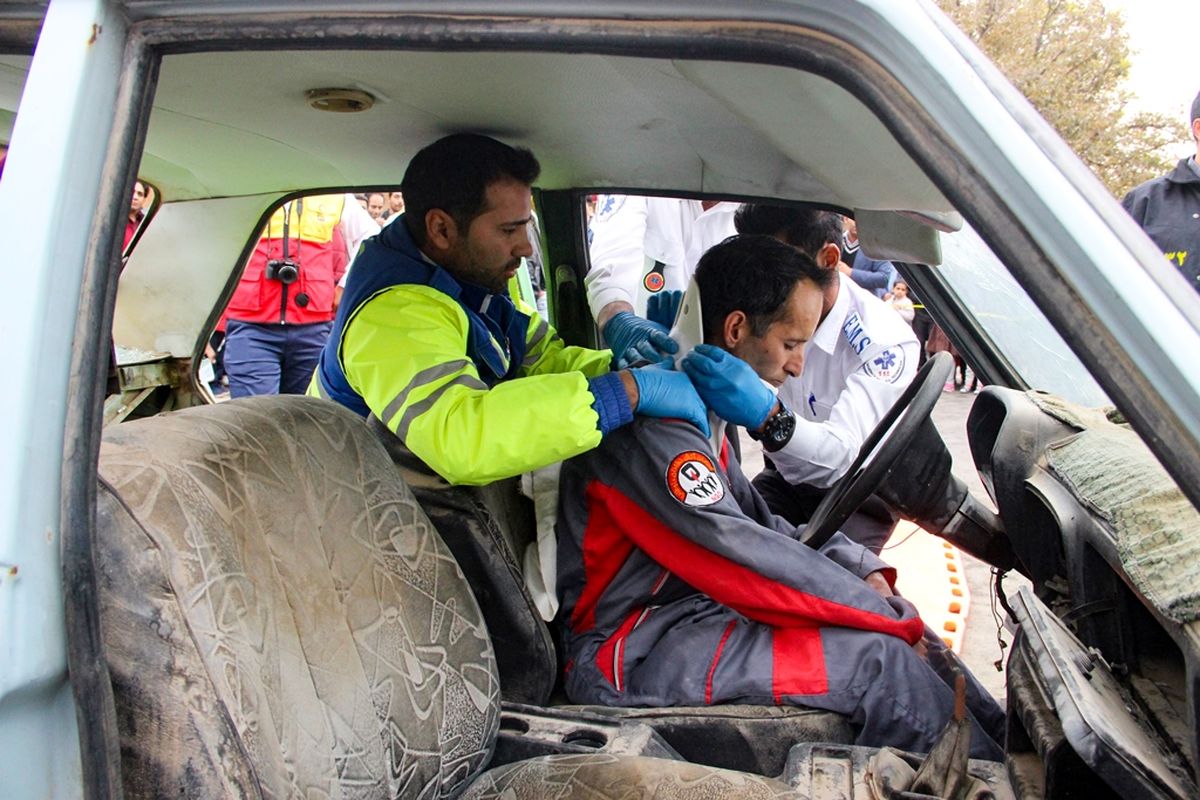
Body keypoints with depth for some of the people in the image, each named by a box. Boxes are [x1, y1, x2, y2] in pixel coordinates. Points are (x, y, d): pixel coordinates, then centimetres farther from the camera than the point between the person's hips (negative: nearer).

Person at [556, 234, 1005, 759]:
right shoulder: (654, 424, -23)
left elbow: (753, 519, 12)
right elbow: (742, 559, -25)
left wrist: (863, 569, -2)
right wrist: (893, 617, -15)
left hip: (686, 601, 10)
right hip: (629, 651, -10)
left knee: (897, 619, 5)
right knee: (878, 660, -17)